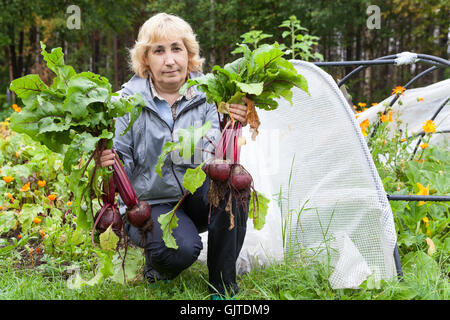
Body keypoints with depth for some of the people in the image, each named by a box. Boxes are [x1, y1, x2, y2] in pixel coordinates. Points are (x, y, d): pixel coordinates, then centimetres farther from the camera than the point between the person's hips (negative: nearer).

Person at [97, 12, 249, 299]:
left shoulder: (206, 94, -5)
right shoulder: (129, 100, -9)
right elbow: (125, 165, -7)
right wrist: (108, 162, -30)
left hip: (197, 198, 3)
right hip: (149, 204, -3)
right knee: (182, 249, -33)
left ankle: (224, 286, -11)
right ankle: (157, 265, 9)